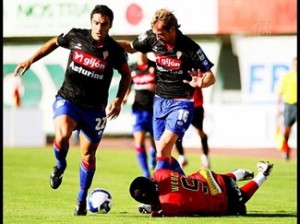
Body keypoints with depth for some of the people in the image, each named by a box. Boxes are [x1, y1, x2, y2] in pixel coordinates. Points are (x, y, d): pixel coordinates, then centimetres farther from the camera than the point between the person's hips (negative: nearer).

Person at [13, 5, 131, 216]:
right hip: (67, 99, -1)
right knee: (62, 135, -30)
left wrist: (119, 100, -7)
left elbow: (126, 75, 6)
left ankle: (82, 199, 28)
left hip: (95, 109, 1)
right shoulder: (76, 36, -8)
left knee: (88, 154, 8)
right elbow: (55, 43, 12)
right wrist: (31, 60, 7)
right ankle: (60, 165, 4)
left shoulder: (115, 50, -10)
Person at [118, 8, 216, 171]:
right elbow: (131, 47, 15)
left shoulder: (190, 48, -17)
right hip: (160, 101, 6)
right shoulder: (152, 38, -5)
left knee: (163, 148, -20)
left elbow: (211, 77, -12)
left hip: (180, 103, -6)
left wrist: (200, 83, -35)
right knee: (162, 152, 6)